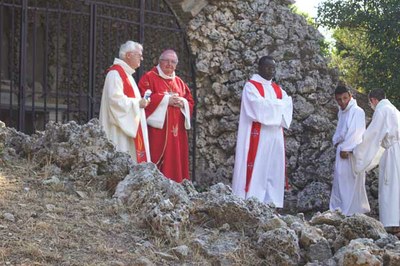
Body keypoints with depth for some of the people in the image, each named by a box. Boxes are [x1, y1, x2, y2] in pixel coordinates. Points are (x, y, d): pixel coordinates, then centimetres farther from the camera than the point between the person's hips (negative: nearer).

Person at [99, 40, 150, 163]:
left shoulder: (126, 73, 21)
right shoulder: (115, 73, -11)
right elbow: (115, 99, -22)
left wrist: (140, 101, 10)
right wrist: (138, 103, -14)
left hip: (129, 127, 10)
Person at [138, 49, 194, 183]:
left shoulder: (179, 82, 20)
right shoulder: (149, 77, 2)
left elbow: (190, 102, 18)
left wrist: (182, 102, -5)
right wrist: (166, 100, -14)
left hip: (176, 131, 6)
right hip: (158, 129, -6)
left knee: (176, 161, 4)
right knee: (158, 159, -11)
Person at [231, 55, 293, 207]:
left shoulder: (277, 89, 19)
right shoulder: (251, 86, -1)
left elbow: (288, 105, 3)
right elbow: (259, 107, -16)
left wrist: (269, 104, -12)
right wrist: (277, 104, -2)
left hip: (275, 135, 7)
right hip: (258, 135, -7)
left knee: (274, 170, 3)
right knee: (257, 170, -10)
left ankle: (272, 204, 4)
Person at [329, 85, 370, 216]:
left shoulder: (357, 111, -11)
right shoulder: (341, 112, 15)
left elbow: (355, 133, -16)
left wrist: (346, 149, -16)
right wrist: (337, 143, 4)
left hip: (352, 152, -8)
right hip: (342, 150, 8)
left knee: (351, 181, -6)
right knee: (339, 179, 9)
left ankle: (350, 210, -2)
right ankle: (338, 209, 14)